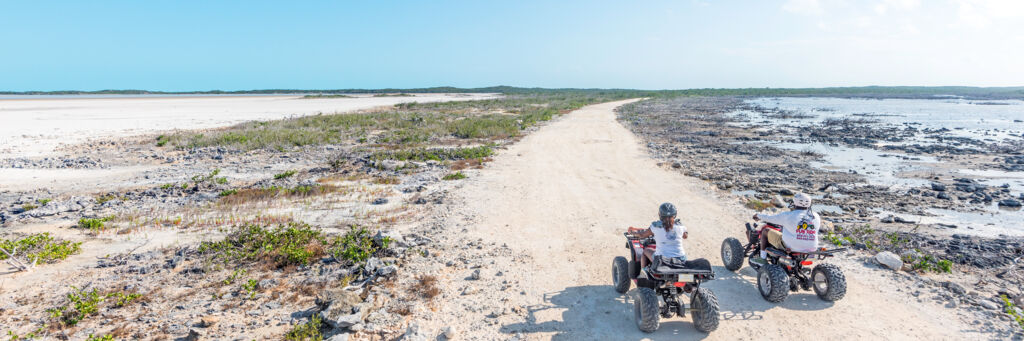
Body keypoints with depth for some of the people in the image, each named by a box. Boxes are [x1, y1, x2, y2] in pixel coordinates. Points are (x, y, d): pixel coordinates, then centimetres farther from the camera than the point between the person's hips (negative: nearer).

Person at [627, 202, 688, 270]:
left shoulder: (655, 226, -7)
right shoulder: (680, 227, -1)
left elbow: (642, 235, 9)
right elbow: (685, 236, 22)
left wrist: (632, 231, 29)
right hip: (681, 260, 3)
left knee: (646, 250, 25)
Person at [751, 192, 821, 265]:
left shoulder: (788, 216, -14)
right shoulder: (816, 217, -1)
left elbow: (771, 218, -2)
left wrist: (759, 216, 20)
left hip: (790, 247, -5)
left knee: (765, 230, 10)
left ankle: (763, 259, 13)